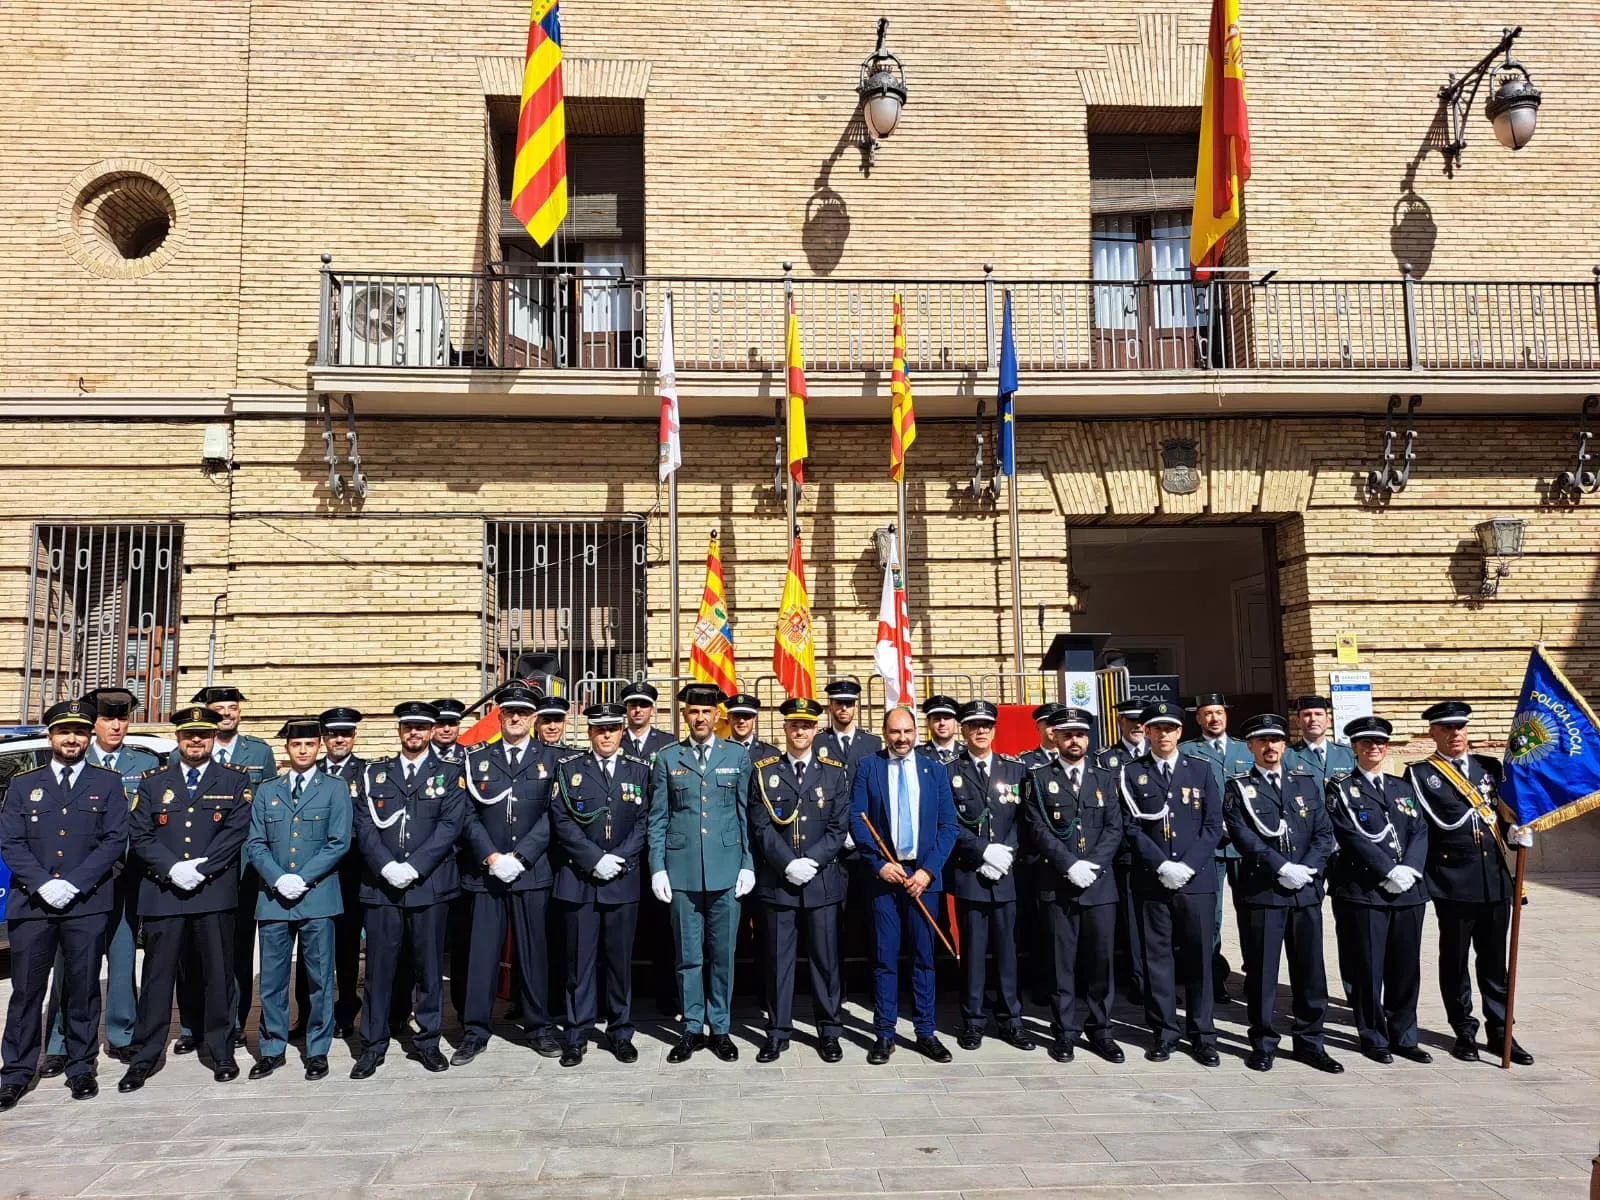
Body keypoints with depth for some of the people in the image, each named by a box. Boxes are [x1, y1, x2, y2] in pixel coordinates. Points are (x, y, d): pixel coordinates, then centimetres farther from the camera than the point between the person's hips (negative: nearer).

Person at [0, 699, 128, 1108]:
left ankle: (81, 1068, 17)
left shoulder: (108, 783, 7)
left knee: (84, 990, 6)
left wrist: (74, 883, -12)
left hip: (87, 905, -1)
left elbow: (115, 840, -1)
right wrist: (42, 883, -11)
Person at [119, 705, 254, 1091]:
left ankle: (221, 1052, 17)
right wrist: (172, 868, -11)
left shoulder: (235, 780, 6)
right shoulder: (153, 782, 11)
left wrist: (200, 870, -14)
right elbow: (138, 836, 3)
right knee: (157, 976, 5)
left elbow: (236, 832, -4)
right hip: (162, 893, 1)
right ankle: (144, 1058, 16)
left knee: (217, 974, 6)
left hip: (215, 894, -1)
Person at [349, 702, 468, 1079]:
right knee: (378, 967, 5)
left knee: (429, 966, 6)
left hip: (430, 884, -1)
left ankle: (427, 1041, 20)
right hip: (380, 884, 1)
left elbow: (450, 825, -5)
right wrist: (387, 866, -12)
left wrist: (413, 867, -14)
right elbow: (364, 825, 2)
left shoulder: (449, 774, 5)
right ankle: (373, 1045, 18)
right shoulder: (374, 773, 11)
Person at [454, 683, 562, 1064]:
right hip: (485, 872, 1)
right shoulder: (477, 759, 9)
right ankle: (477, 1030, 16)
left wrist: (519, 857, -11)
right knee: (482, 951, 4)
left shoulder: (550, 759, 5)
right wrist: (491, 858, -9)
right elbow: (469, 815, 3)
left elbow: (552, 815, -2)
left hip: (532, 872, -1)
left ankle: (539, 1026, 18)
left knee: (534, 950, 6)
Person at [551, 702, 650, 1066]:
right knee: (580, 958, 4)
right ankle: (577, 1034, 16)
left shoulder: (639, 770, 7)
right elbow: (562, 821, -3)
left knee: (620, 958, 7)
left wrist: (618, 859, -9)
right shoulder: (568, 769, 4)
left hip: (624, 880, 1)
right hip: (578, 879, -1)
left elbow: (643, 822, 3)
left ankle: (621, 1032, 19)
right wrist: (595, 860, -11)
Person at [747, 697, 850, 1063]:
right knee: (777, 958, 6)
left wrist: (812, 861, -12)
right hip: (777, 880, 0)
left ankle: (830, 1031, 19)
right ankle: (778, 1031, 18)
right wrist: (788, 864, -14)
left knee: (826, 957, 7)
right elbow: (761, 827, -3)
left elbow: (839, 827, 0)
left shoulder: (835, 772, 5)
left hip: (824, 880, 0)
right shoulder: (763, 771, 4)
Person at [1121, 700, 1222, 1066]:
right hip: (1152, 881, 0)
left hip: (1197, 879, 1)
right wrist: (1162, 866, -13)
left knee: (1199, 956, 5)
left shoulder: (1201, 768, 7)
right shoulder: (1132, 773, 4)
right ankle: (1164, 1033, 15)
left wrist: (1187, 866, -9)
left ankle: (1202, 1035, 17)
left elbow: (1214, 825, 2)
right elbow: (1132, 827, -2)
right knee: (1157, 956, 5)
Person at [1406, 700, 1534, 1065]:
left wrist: (1514, 831, -6)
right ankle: (1465, 1032, 20)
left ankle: (1499, 1031, 23)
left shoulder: (1489, 767, 11)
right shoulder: (1420, 774, -3)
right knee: (1455, 960, 7)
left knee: (1494, 959, 12)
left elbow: (1504, 813, 14)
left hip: (1495, 879, 4)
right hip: (1453, 881, -4)